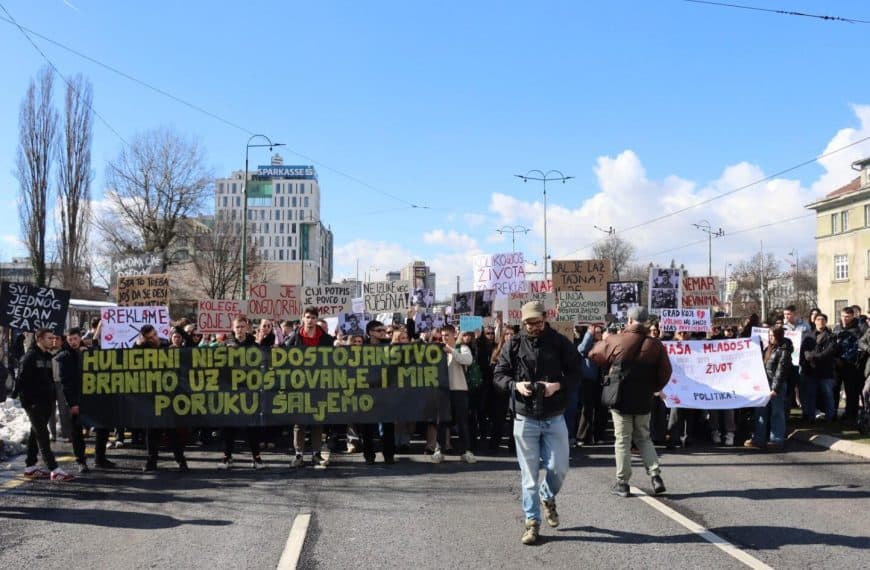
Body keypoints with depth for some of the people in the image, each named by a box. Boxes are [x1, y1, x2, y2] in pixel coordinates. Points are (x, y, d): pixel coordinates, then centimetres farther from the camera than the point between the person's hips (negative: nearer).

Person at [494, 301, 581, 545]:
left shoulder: (560, 343, -2)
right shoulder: (514, 345, -1)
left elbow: (575, 372, 1)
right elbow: (499, 374, 4)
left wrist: (558, 385, -17)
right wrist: (515, 385, -16)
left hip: (554, 417, 0)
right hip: (525, 418, 0)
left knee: (559, 467, 3)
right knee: (529, 474, 3)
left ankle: (547, 497, 36)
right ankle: (532, 522, 15)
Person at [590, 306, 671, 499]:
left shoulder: (614, 341, -10)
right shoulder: (655, 345, -2)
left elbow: (594, 355, 6)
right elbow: (665, 373, 1)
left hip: (620, 400, -2)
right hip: (644, 402, 3)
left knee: (622, 441, 6)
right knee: (643, 439, 18)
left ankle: (622, 483, 9)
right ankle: (655, 476, 7)